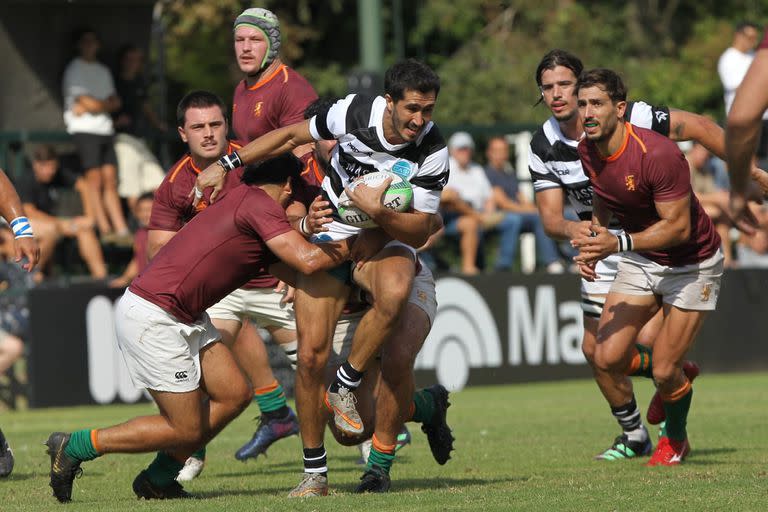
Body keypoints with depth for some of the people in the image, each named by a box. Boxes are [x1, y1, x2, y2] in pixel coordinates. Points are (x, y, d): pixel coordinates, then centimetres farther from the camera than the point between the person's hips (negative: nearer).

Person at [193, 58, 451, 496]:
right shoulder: (354, 112, -18)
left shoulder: (433, 152, -20)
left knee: (395, 293, -39)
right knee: (311, 354, -10)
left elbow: (420, 232, -16)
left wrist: (378, 211, -35)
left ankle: (346, 387, -16)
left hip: (387, 241, -1)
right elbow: (294, 135, 1)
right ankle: (315, 472, 5)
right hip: (328, 237, 1)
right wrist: (226, 166, 1)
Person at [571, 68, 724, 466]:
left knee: (664, 372, -8)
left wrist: (619, 243, -37)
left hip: (691, 264, -6)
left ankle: (675, 440, 25)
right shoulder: (587, 152, -7)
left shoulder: (657, 154, -30)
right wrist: (593, 244, -3)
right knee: (608, 359, -8)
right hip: (640, 261, 6)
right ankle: (678, 375, 26)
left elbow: (678, 227, -28)